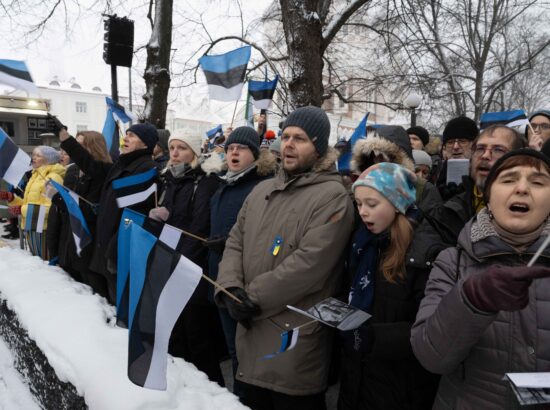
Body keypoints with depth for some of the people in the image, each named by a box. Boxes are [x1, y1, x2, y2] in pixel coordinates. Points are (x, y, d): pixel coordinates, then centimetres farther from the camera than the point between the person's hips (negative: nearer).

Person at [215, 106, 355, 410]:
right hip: (250, 330, 7)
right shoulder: (262, 190, 11)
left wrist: (253, 298, -16)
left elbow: (308, 264, -22)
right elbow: (236, 241, 10)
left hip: (296, 339, -6)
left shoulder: (332, 196, -13)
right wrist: (230, 288, -8)